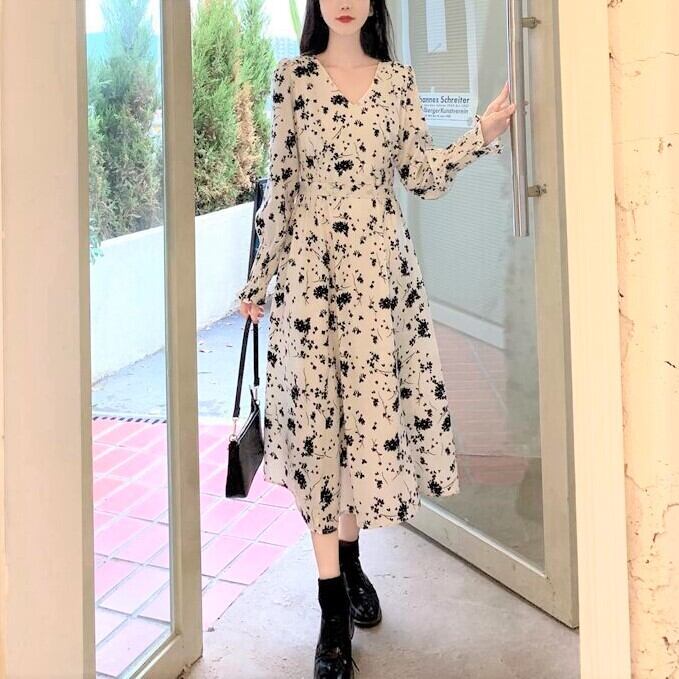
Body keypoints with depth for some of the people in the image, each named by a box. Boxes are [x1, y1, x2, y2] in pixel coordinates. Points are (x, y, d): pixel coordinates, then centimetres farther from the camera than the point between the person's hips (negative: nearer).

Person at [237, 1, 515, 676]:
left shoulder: (398, 79, 12)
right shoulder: (293, 76, 5)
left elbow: (421, 173, 8)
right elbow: (279, 183, 4)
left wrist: (482, 134, -5)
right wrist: (257, 278, 4)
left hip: (380, 264, 3)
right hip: (311, 265, -2)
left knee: (369, 404, 5)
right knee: (317, 410, -2)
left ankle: (350, 560, 28)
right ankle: (333, 608, 6)